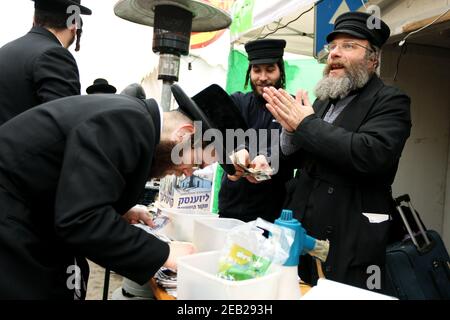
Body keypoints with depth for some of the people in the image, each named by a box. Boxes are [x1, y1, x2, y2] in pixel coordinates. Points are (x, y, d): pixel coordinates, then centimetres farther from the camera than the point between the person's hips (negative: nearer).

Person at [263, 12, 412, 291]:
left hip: (349, 240, -6)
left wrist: (306, 124, -17)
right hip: (301, 230, 6)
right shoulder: (323, 101, 13)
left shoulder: (390, 102, -7)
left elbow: (370, 153, -25)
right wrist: (292, 129, -8)